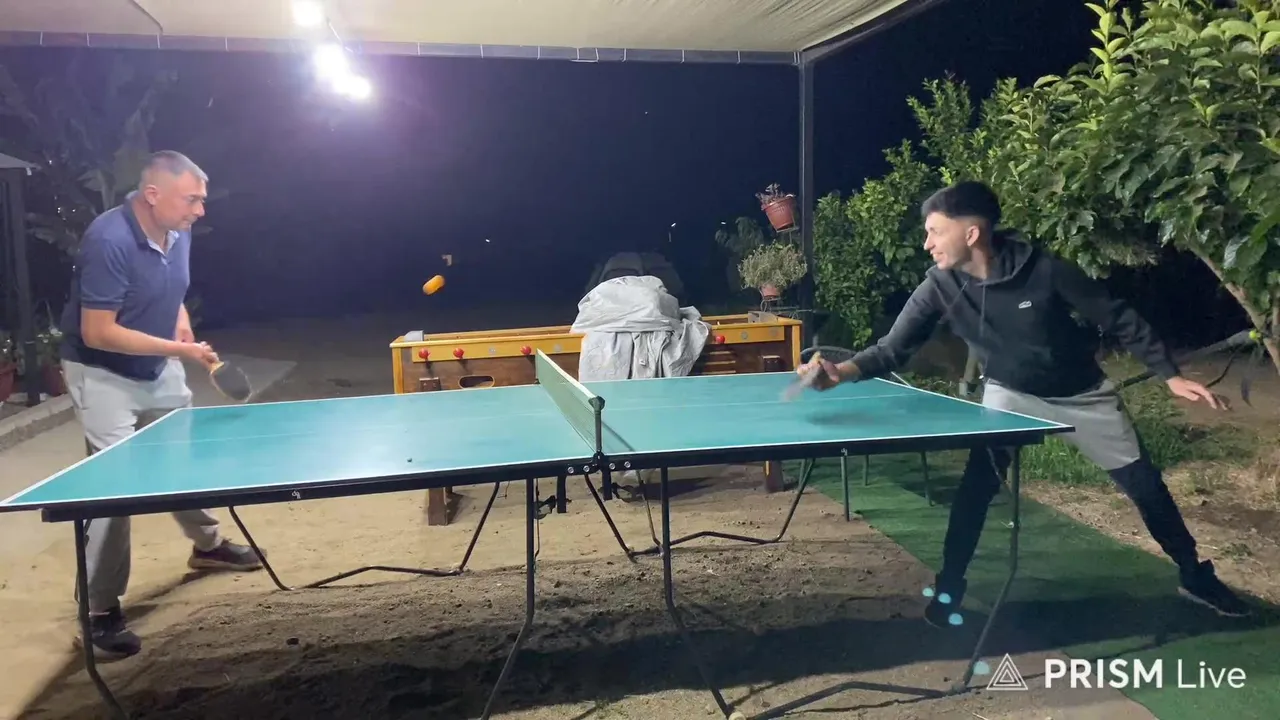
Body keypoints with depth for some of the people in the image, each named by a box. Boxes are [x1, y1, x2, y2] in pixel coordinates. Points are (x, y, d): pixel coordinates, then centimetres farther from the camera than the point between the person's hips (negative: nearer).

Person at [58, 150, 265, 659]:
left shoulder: (178, 233, -4)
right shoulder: (108, 241, -29)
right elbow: (97, 333, -29)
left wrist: (182, 323, -5)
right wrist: (180, 349, -30)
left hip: (158, 369, 8)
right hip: (103, 374, -8)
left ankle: (206, 544, 44)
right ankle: (99, 614, 0)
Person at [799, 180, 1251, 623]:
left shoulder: (1045, 270, -29)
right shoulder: (939, 287, -22)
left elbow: (1119, 320, -16)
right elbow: (893, 349, -24)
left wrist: (1170, 375, -16)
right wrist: (843, 370, -42)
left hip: (1083, 394, -1)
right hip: (1010, 394, 1)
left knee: (1145, 485, 7)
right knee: (976, 484, -16)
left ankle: (1194, 575, 31)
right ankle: (948, 587, -1)